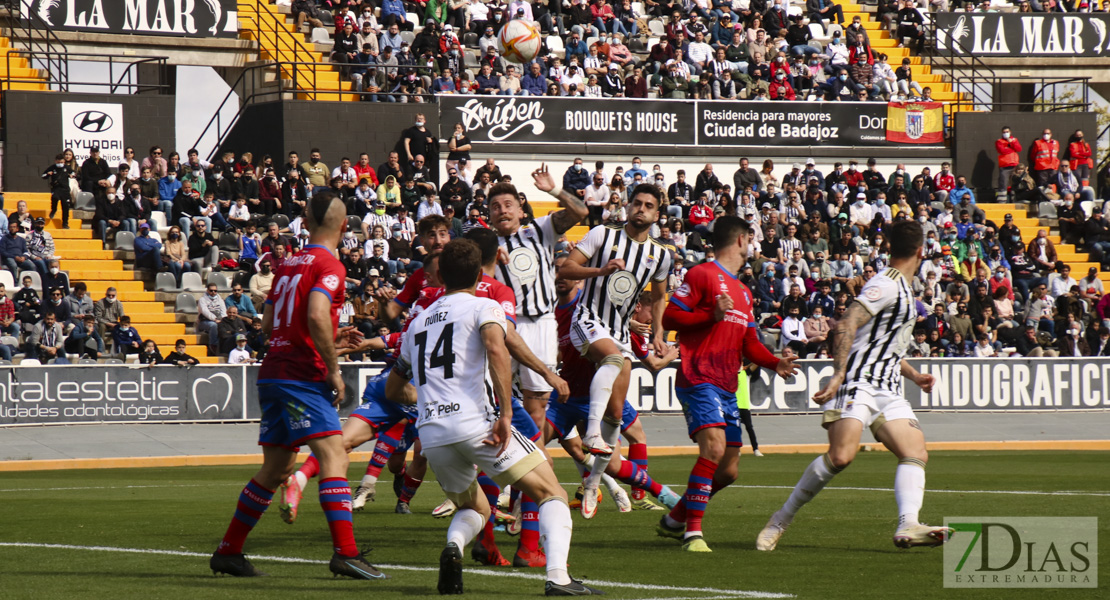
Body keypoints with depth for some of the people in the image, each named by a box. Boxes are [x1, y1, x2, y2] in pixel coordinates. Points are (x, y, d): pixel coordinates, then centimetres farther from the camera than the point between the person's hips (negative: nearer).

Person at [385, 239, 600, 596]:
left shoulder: (418, 323, 24)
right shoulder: (483, 307, 6)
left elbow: (393, 388, 34)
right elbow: (495, 348, -17)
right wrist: (505, 413, -20)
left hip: (431, 433, 5)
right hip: (474, 423, -5)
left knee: (475, 508, 27)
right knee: (552, 495, 3)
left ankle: (454, 544, -8)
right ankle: (557, 577, -20)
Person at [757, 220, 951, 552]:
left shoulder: (901, 289, 23)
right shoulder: (886, 285, -9)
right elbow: (847, 325, -21)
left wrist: (914, 375, 31)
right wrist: (839, 374, -28)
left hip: (888, 391, 10)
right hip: (858, 384, -10)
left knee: (916, 453, -9)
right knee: (841, 456, -22)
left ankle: (908, 526, -23)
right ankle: (782, 519, -9)